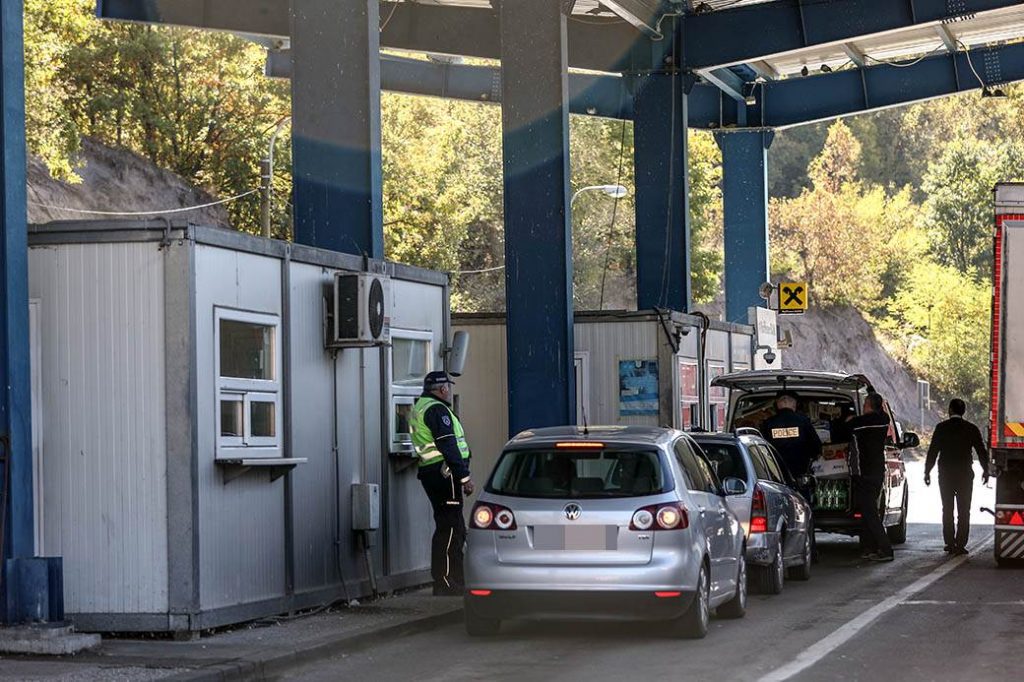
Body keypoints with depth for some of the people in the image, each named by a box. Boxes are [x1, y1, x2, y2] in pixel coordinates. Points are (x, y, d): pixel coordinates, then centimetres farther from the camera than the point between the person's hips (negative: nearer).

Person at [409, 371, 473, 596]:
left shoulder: (419, 408, 21)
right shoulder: (437, 409, -12)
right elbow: (448, 447, -19)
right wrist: (464, 477, -18)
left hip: (430, 473, 11)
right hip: (444, 473, -11)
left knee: (451, 528, 16)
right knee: (450, 529, -11)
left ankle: (444, 585, 21)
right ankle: (448, 588, -14)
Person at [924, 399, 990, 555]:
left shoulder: (941, 428, -5)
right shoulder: (971, 429, -1)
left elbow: (933, 451, -5)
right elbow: (982, 451, 5)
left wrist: (927, 471, 3)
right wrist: (985, 470, 19)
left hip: (945, 474, 0)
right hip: (965, 474, 0)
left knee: (947, 510, 8)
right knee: (964, 511, 4)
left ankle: (950, 543, 6)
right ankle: (960, 544, -2)